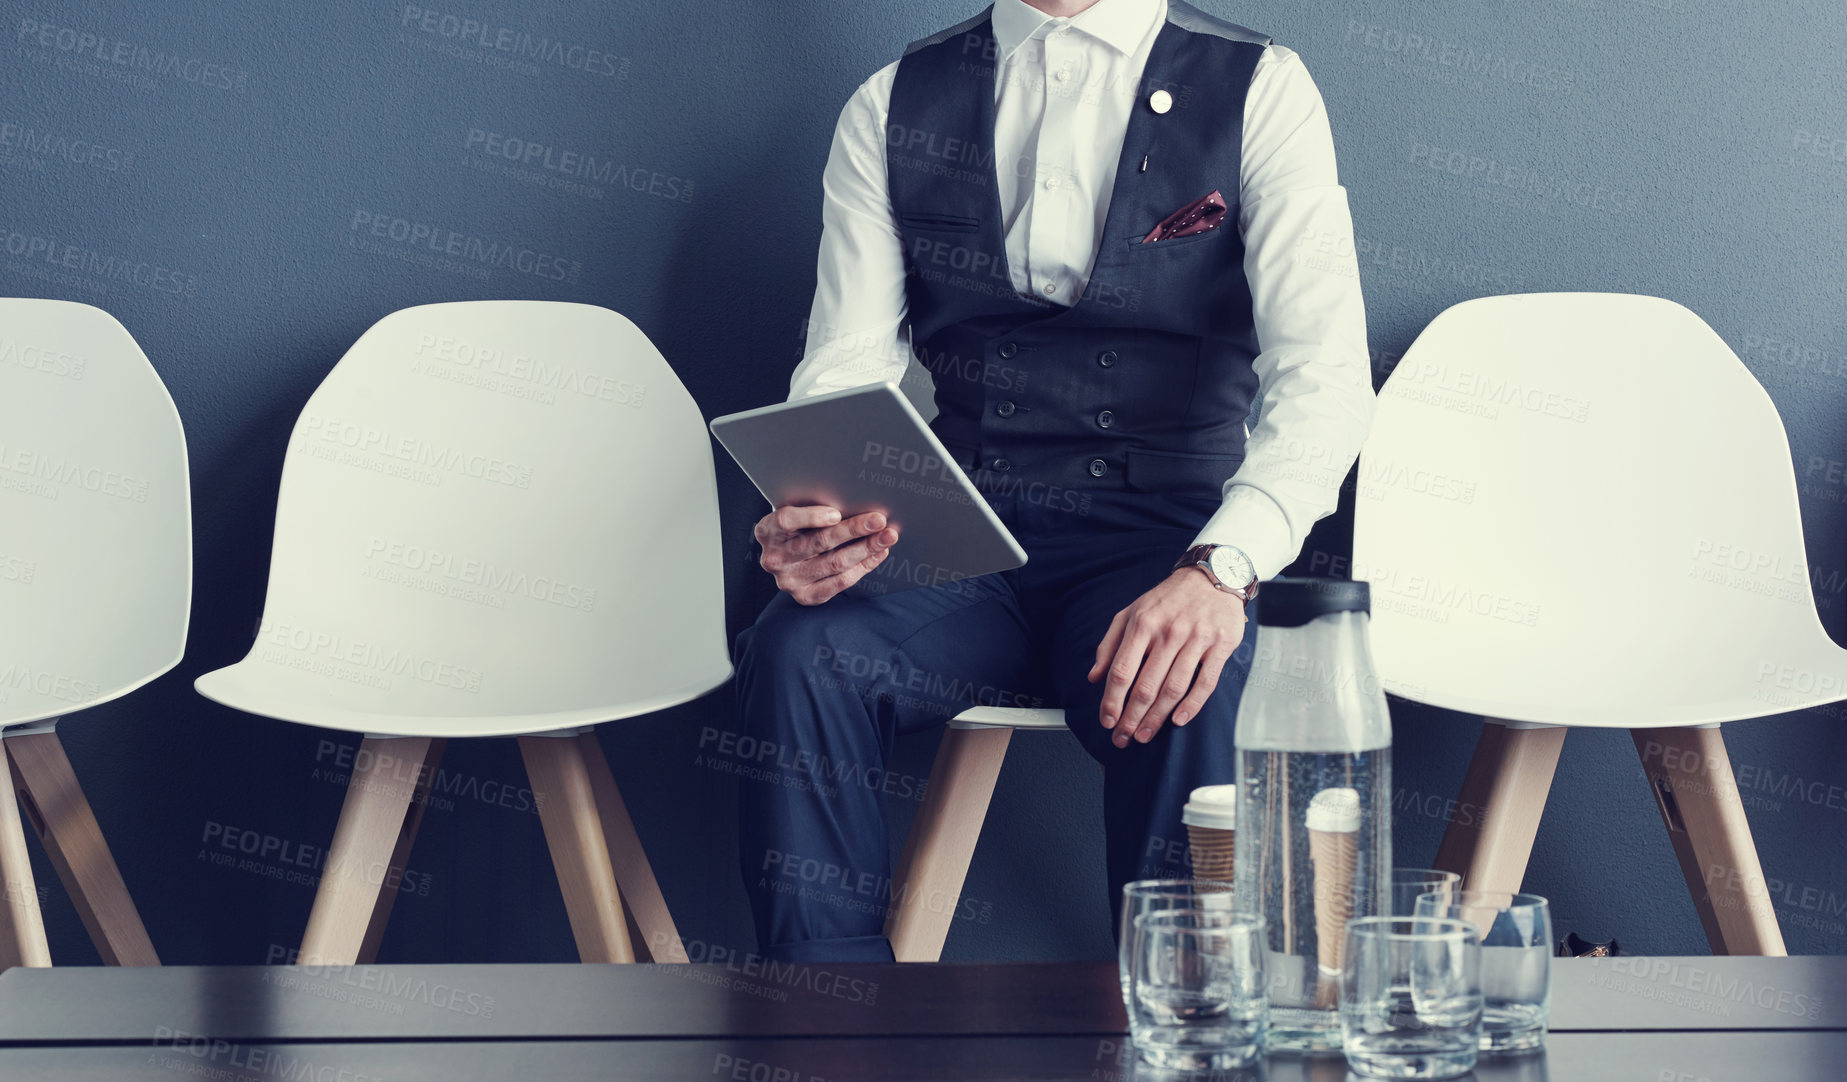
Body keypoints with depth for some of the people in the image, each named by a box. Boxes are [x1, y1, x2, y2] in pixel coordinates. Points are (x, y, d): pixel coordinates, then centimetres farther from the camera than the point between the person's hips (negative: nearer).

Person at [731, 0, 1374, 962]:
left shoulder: (1257, 90, 2)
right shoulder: (892, 107, 12)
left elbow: (1325, 372, -10)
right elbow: (846, 368, 5)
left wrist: (1220, 569, -29)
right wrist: (811, 517, -20)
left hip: (1159, 540, -2)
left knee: (1197, 693, -35)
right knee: (799, 651, -28)